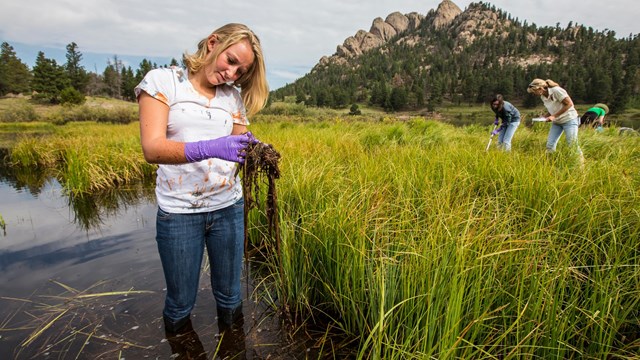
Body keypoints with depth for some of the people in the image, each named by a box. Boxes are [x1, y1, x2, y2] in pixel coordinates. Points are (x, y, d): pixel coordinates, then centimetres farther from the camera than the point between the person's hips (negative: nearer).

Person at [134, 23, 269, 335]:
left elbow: (238, 149, 5)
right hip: (178, 211, -3)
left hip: (228, 207, 3)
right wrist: (208, 148, -34)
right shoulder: (162, 81, -4)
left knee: (229, 296, 13)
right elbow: (152, 148, -17)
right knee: (181, 303, 10)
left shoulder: (233, 98, 8)